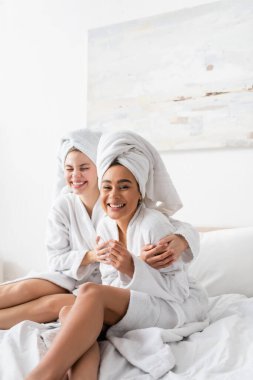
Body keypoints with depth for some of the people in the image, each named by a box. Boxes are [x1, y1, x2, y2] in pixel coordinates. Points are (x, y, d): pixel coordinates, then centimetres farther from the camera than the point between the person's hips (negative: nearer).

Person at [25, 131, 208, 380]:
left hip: (179, 307, -7)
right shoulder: (105, 225, 3)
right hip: (139, 307, 7)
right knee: (70, 312, -20)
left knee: (90, 292, -30)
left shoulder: (154, 224, -18)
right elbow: (111, 283, 8)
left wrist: (132, 268, -31)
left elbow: (178, 291, -18)